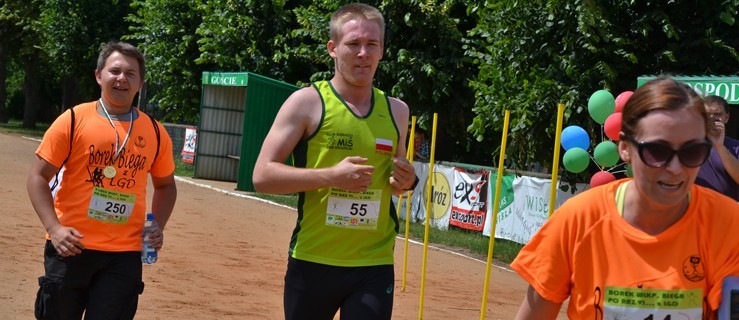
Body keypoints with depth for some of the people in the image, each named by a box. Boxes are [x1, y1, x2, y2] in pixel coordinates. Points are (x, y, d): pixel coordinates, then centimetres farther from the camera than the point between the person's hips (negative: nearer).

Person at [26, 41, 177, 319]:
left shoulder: (155, 132, 6)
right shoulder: (73, 120, -3)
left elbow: (165, 185, 20)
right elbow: (38, 177, -1)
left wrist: (157, 227, 3)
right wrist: (54, 228, -14)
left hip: (124, 254, 2)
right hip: (70, 247, -1)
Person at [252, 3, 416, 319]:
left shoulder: (396, 111, 8)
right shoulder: (307, 102, -5)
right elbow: (262, 175, -10)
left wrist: (407, 181, 0)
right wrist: (330, 175, -21)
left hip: (375, 267, 3)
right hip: (312, 263, -2)